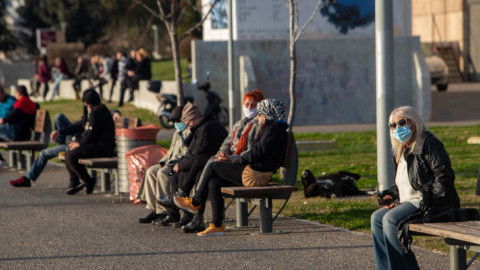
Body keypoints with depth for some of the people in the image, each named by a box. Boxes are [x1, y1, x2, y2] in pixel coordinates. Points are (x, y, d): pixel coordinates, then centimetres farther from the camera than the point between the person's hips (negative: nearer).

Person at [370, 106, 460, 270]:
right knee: (377, 218, -5)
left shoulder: (428, 143, -9)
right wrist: (391, 195, 7)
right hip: (410, 201, 9)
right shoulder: (404, 150, 20)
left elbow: (444, 176, -16)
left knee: (391, 219, -25)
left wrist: (428, 204, -23)